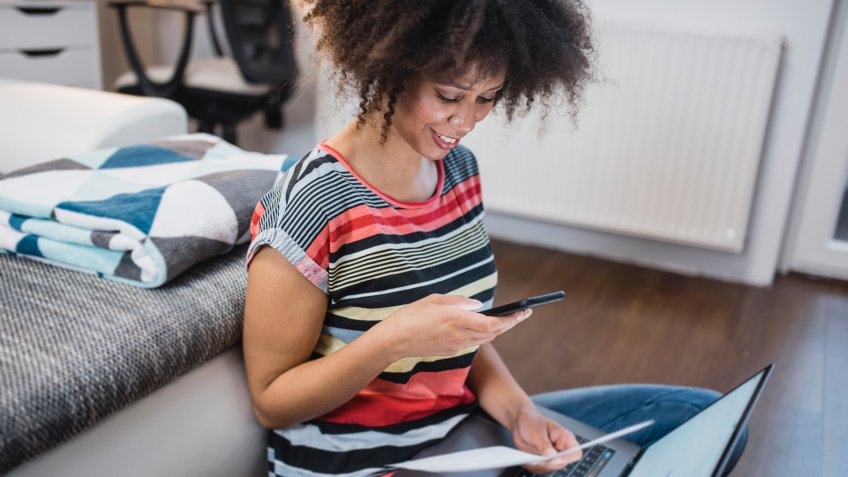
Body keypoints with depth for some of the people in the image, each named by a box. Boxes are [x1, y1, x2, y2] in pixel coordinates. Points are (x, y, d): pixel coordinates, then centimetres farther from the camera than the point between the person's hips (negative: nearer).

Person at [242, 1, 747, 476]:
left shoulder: (458, 167, 0)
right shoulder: (308, 205, -23)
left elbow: (463, 325, 8)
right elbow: (271, 402, -14)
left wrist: (517, 410, -9)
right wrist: (392, 340, -30)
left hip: (462, 425, 7)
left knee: (696, 413, 8)